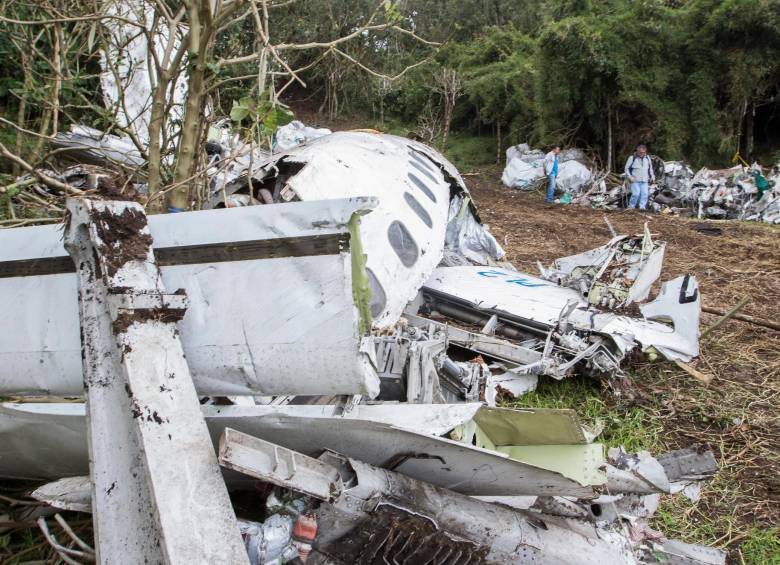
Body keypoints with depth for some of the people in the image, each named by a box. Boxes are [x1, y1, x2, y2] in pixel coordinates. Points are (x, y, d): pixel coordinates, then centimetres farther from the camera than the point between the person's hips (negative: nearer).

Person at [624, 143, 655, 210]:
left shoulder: (647, 158, 14)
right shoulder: (632, 158, 1)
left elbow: (650, 168, 24)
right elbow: (627, 168, 3)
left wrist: (652, 176, 13)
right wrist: (629, 176, -10)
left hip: (644, 181, 4)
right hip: (635, 180, -4)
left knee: (644, 194, -10)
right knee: (636, 194, -16)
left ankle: (642, 207, -8)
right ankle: (631, 207, -3)